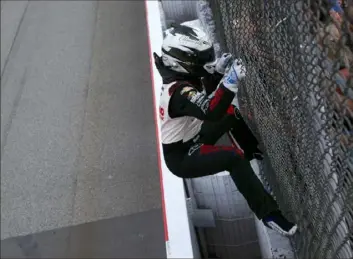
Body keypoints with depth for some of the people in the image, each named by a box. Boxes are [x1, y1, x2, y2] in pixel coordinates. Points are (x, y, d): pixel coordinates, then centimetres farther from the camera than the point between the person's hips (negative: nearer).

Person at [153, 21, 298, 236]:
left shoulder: (179, 76, -2)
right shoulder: (179, 92, -31)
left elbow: (207, 91, 10)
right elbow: (211, 112, -47)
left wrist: (218, 71, -10)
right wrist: (231, 81, -51)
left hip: (191, 139, 10)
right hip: (182, 158, -10)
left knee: (232, 112, 9)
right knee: (235, 158, -29)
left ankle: (256, 152, 24)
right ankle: (268, 213, -19)